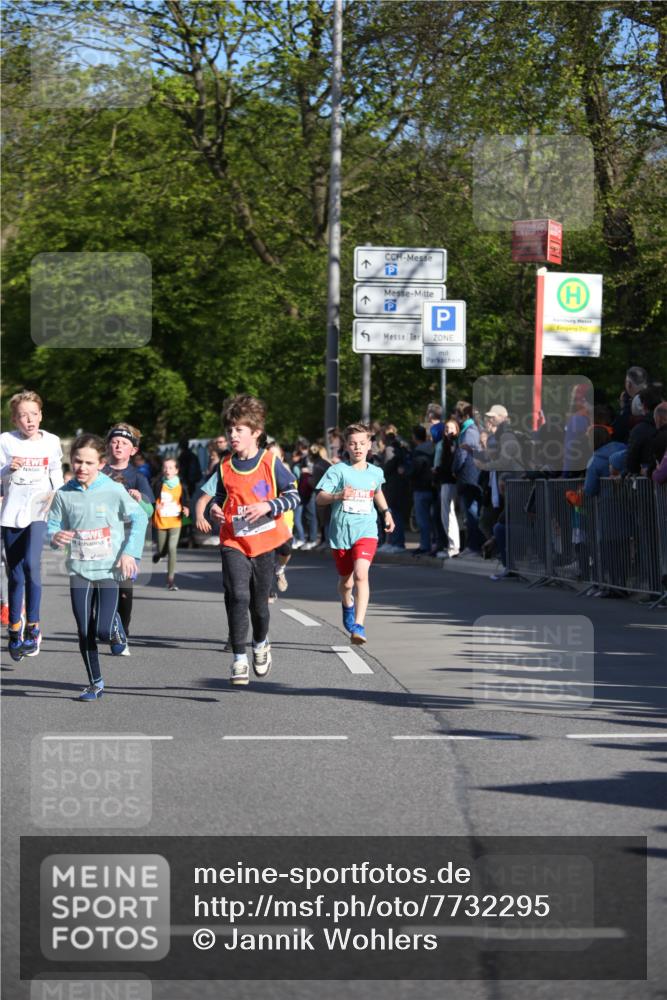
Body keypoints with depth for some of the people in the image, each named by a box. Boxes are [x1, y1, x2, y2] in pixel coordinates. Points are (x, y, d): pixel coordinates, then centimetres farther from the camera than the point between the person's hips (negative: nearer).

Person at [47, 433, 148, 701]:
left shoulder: (113, 491, -7)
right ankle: (95, 683, 19)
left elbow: (139, 518, 0)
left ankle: (117, 628, 26)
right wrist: (55, 537, -18)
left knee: (104, 630, -12)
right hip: (79, 570, 3)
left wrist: (130, 552, -7)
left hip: (109, 569, -3)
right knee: (85, 633, 4)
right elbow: (52, 526, 6)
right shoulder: (64, 495, 0)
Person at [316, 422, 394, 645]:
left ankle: (358, 626, -26)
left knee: (361, 574, -22)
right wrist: (338, 496, -30)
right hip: (341, 532, 0)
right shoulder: (337, 470, -5)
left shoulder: (376, 472, 7)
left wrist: (386, 512, 20)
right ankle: (348, 606, 50)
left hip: (366, 531, 0)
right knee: (346, 580, 14)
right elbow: (320, 499, -12)